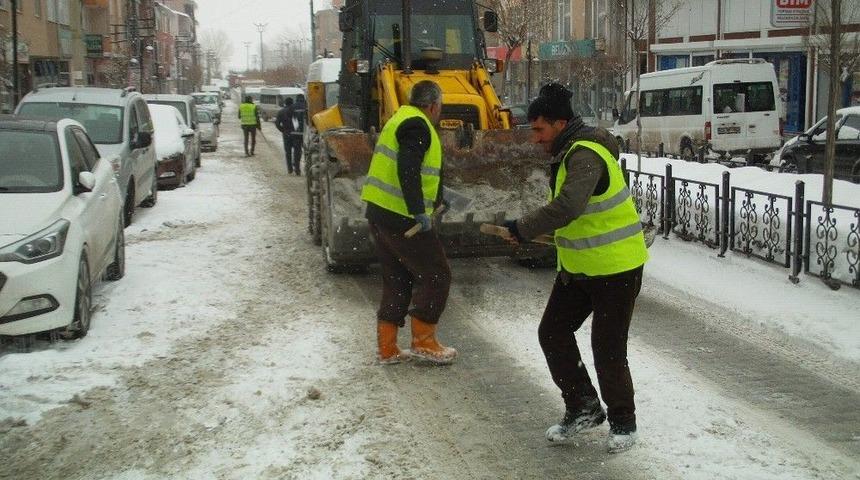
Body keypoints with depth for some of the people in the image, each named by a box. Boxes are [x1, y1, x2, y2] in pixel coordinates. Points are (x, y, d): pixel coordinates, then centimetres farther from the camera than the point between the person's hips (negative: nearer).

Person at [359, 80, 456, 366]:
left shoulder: (401, 119, 20)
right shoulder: (417, 125, -12)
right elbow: (407, 170, -26)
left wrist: (437, 198, 42)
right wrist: (419, 211, -28)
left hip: (379, 213, 10)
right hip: (401, 216, -10)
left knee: (397, 280, 16)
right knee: (436, 276, 2)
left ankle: (387, 349, 17)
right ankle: (423, 342, 7)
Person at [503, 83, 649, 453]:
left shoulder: (586, 155, -23)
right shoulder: (566, 153, 8)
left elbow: (567, 208, -37)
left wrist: (522, 228, -27)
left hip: (616, 268, -10)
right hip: (578, 267, 10)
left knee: (608, 349, -1)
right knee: (553, 333, 8)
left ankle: (622, 422, 20)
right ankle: (583, 408, 21)